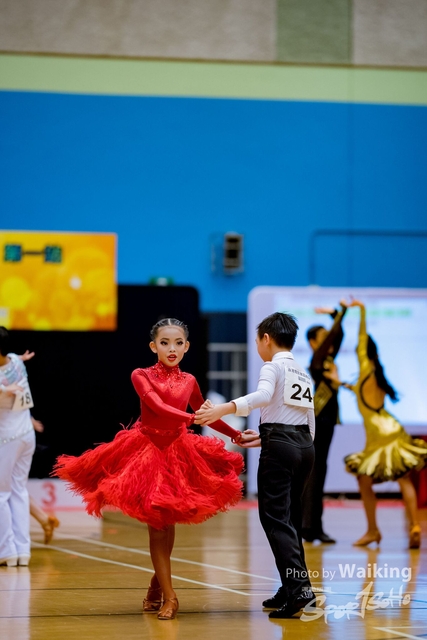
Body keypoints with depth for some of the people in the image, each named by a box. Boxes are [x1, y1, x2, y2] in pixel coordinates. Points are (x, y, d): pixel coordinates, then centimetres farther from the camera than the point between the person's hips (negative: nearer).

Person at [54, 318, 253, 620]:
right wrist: (192, 418, -36)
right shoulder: (142, 376, -6)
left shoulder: (189, 381, 6)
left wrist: (236, 434, 23)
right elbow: (158, 407, -23)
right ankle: (168, 596, -3)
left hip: (178, 451, 3)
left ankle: (157, 583, 25)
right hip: (147, 449, -3)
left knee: (168, 522, 6)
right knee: (156, 524, -6)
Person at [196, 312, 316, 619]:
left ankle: (299, 586, -21)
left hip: (280, 446, -8)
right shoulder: (303, 373, 21)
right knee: (291, 518, 14)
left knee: (275, 517, -9)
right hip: (306, 445, 8)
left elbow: (263, 395, -26)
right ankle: (291, 591, 14)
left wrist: (223, 409, -36)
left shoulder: (273, 366, -3)